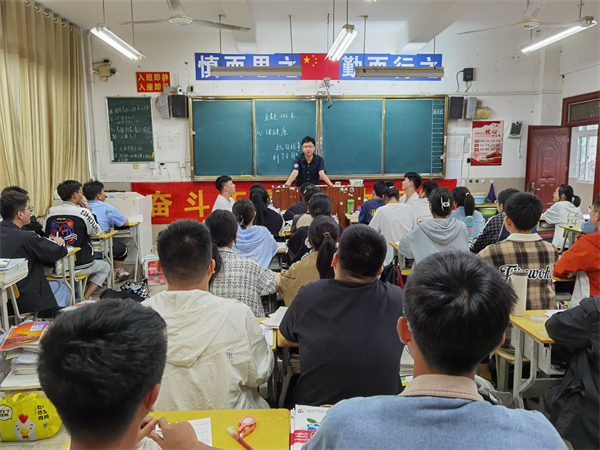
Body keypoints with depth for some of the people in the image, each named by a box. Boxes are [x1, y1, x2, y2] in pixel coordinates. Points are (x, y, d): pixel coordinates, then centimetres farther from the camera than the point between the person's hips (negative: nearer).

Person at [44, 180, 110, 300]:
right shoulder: (83, 212, -16)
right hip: (80, 265, -5)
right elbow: (97, 232, -1)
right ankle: (85, 298, 9)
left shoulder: (50, 212, -3)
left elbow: (45, 233, 12)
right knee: (105, 266, 23)